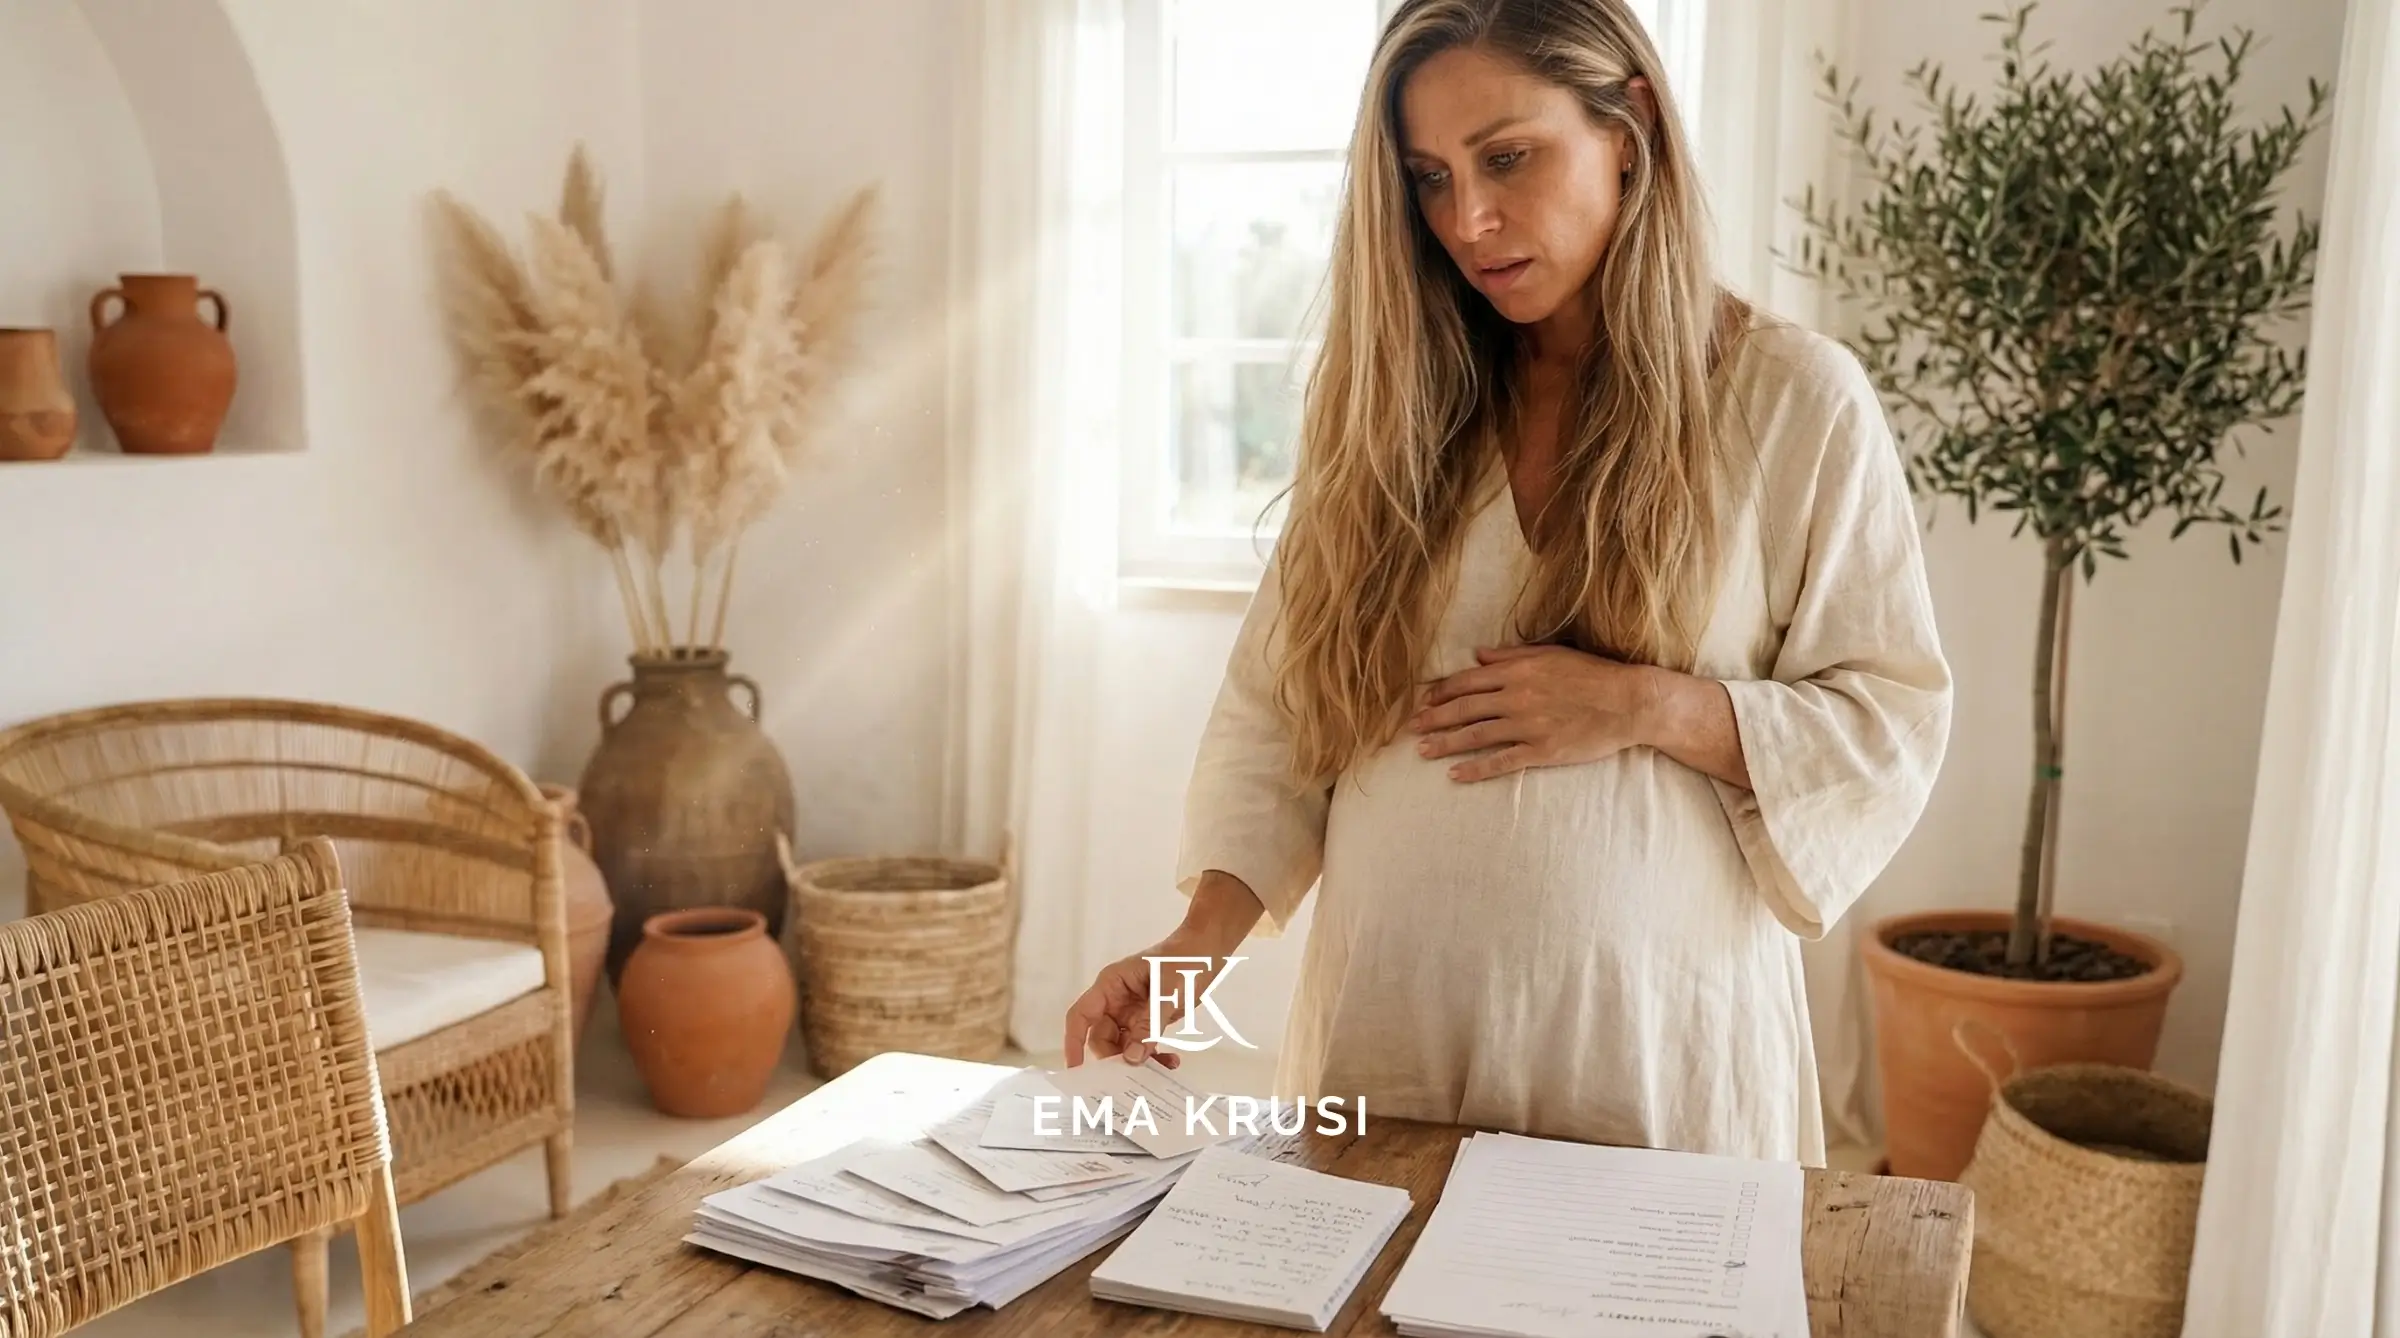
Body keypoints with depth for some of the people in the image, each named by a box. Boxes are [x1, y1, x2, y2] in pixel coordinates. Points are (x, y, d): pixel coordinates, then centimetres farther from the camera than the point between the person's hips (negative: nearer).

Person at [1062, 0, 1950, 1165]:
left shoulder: (1796, 400, -4)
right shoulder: (1393, 401, 4)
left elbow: (1893, 728, -2)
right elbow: (1279, 695, 0)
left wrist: (1652, 706, -17)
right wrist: (1208, 930, -13)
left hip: (1652, 1035, -2)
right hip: (1386, 1019, 3)